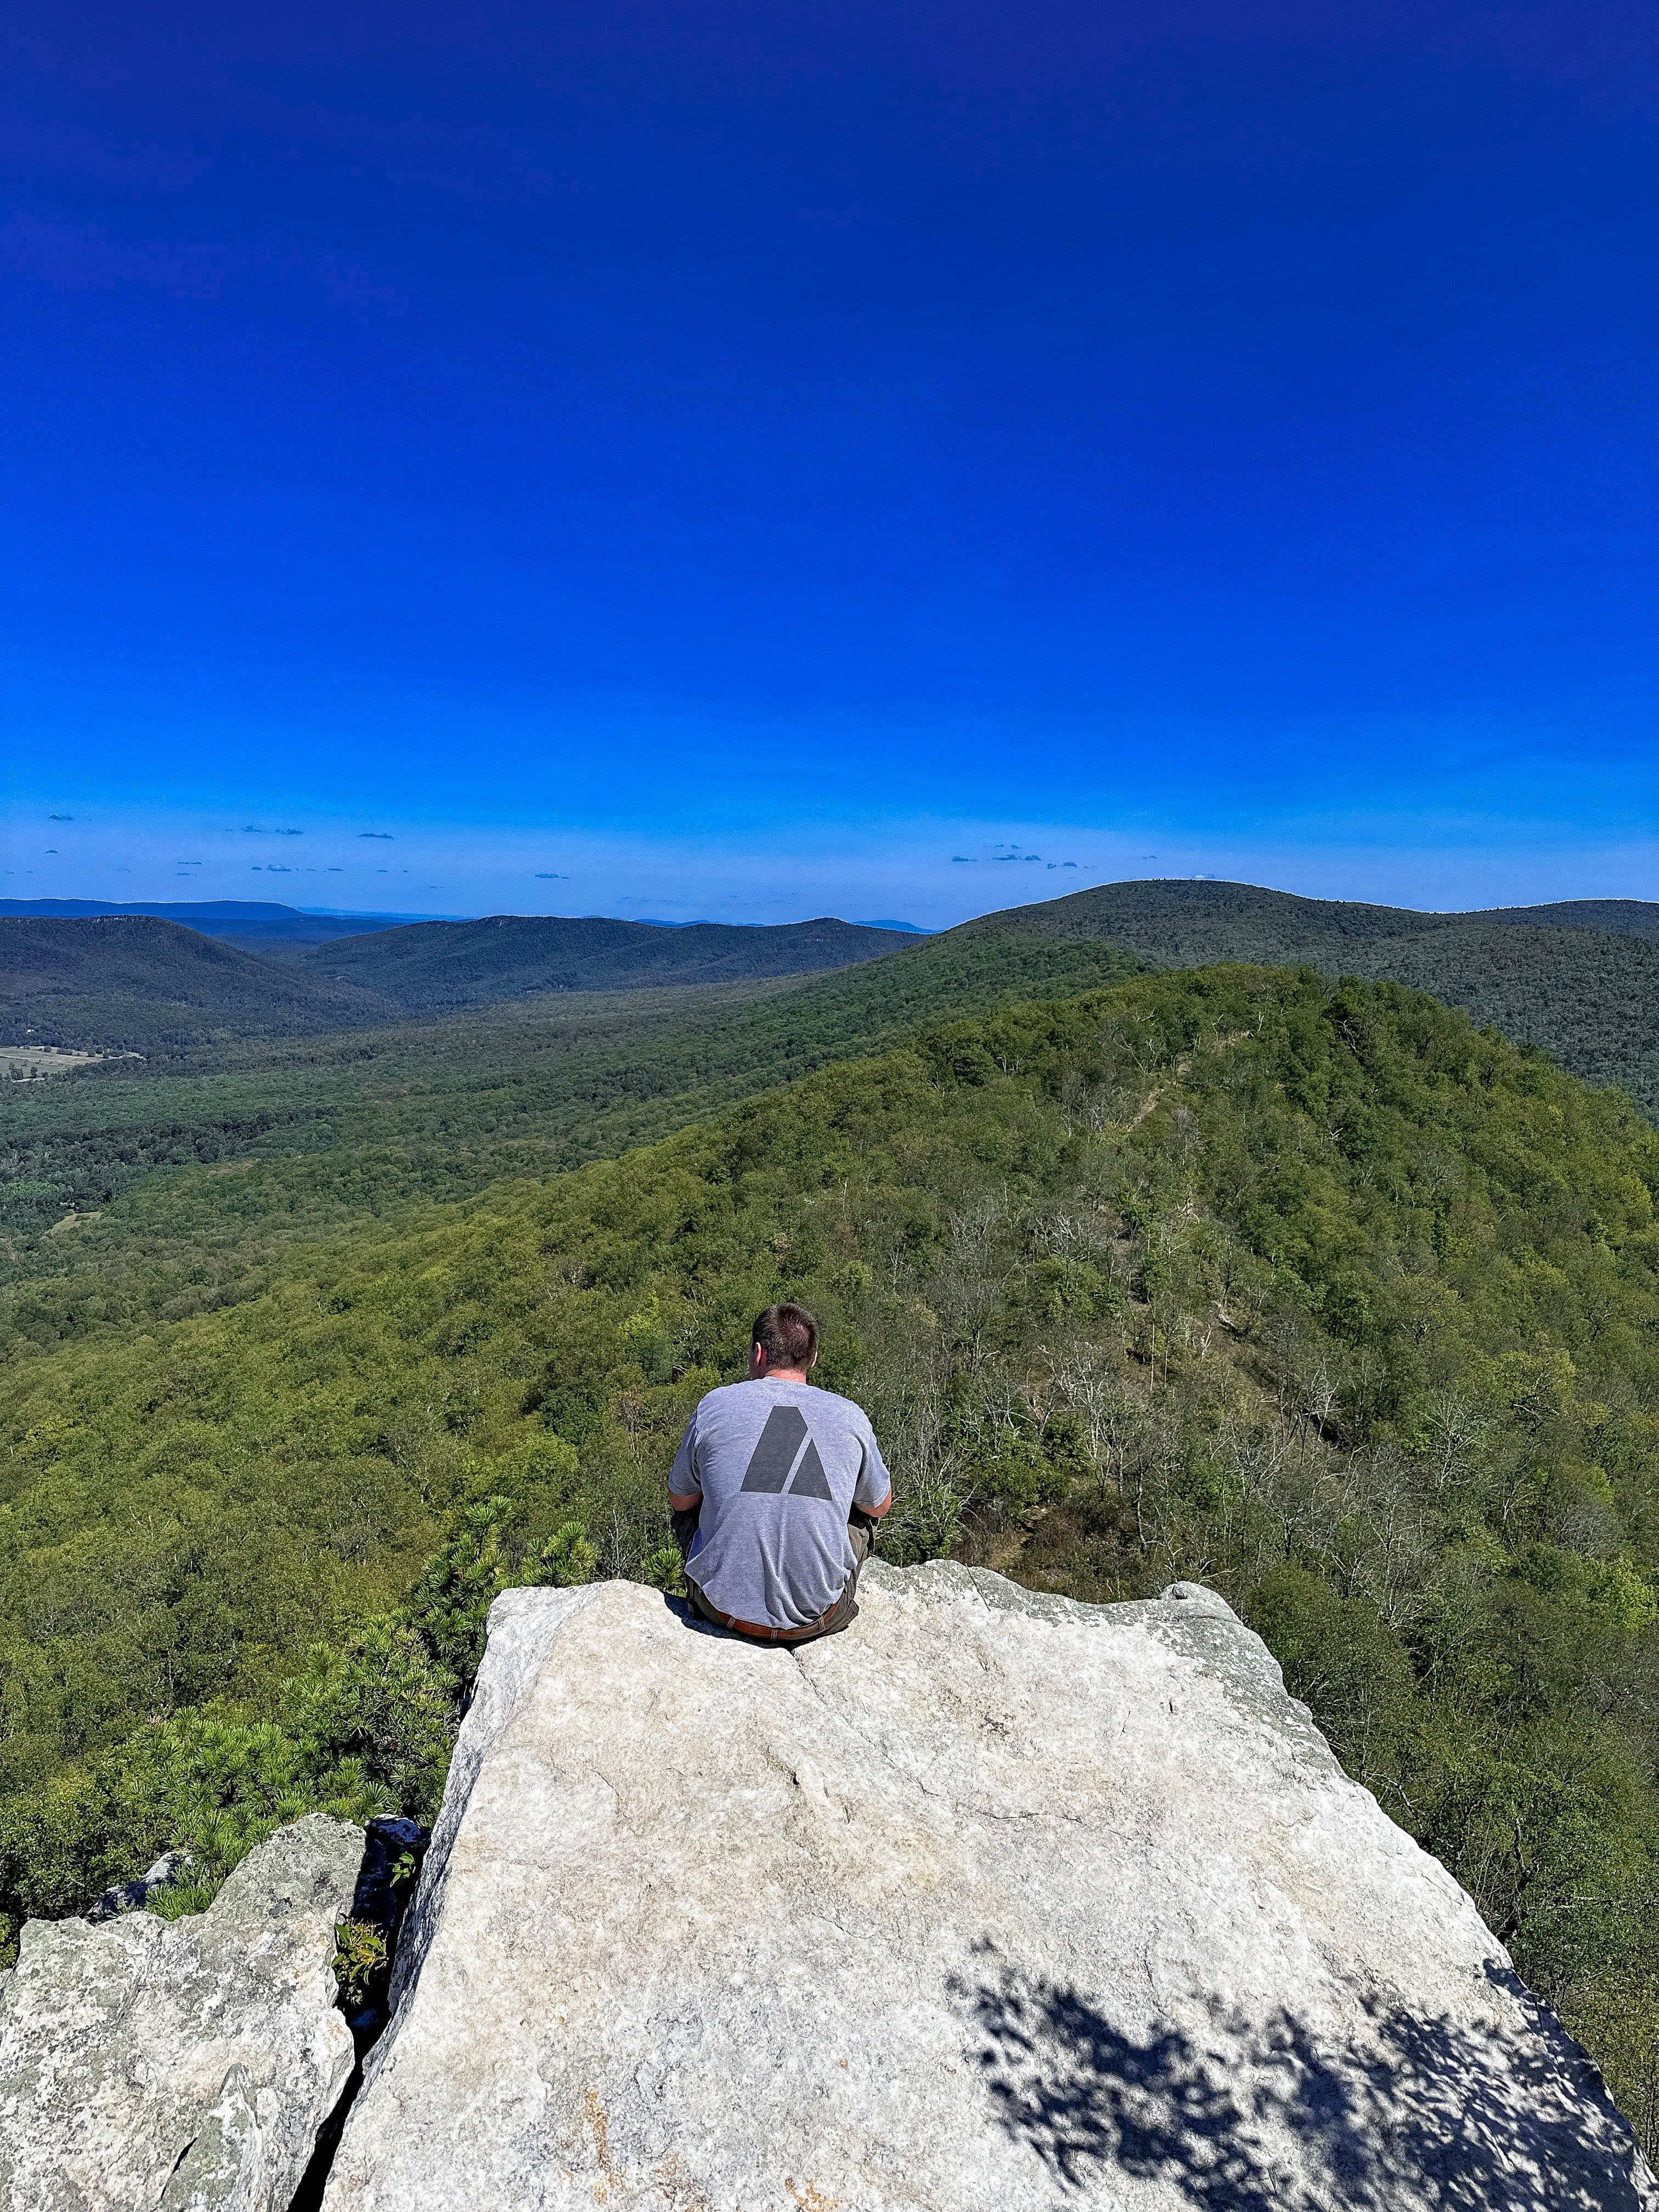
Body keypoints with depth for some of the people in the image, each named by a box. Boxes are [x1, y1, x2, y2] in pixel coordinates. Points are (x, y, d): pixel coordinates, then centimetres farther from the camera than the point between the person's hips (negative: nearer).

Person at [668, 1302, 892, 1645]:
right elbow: (880, 1506, 14)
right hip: (818, 1619, 0)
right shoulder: (850, 1416, -4)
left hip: (725, 1610, 0)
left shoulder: (714, 1405, -6)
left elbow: (679, 1500, 10)